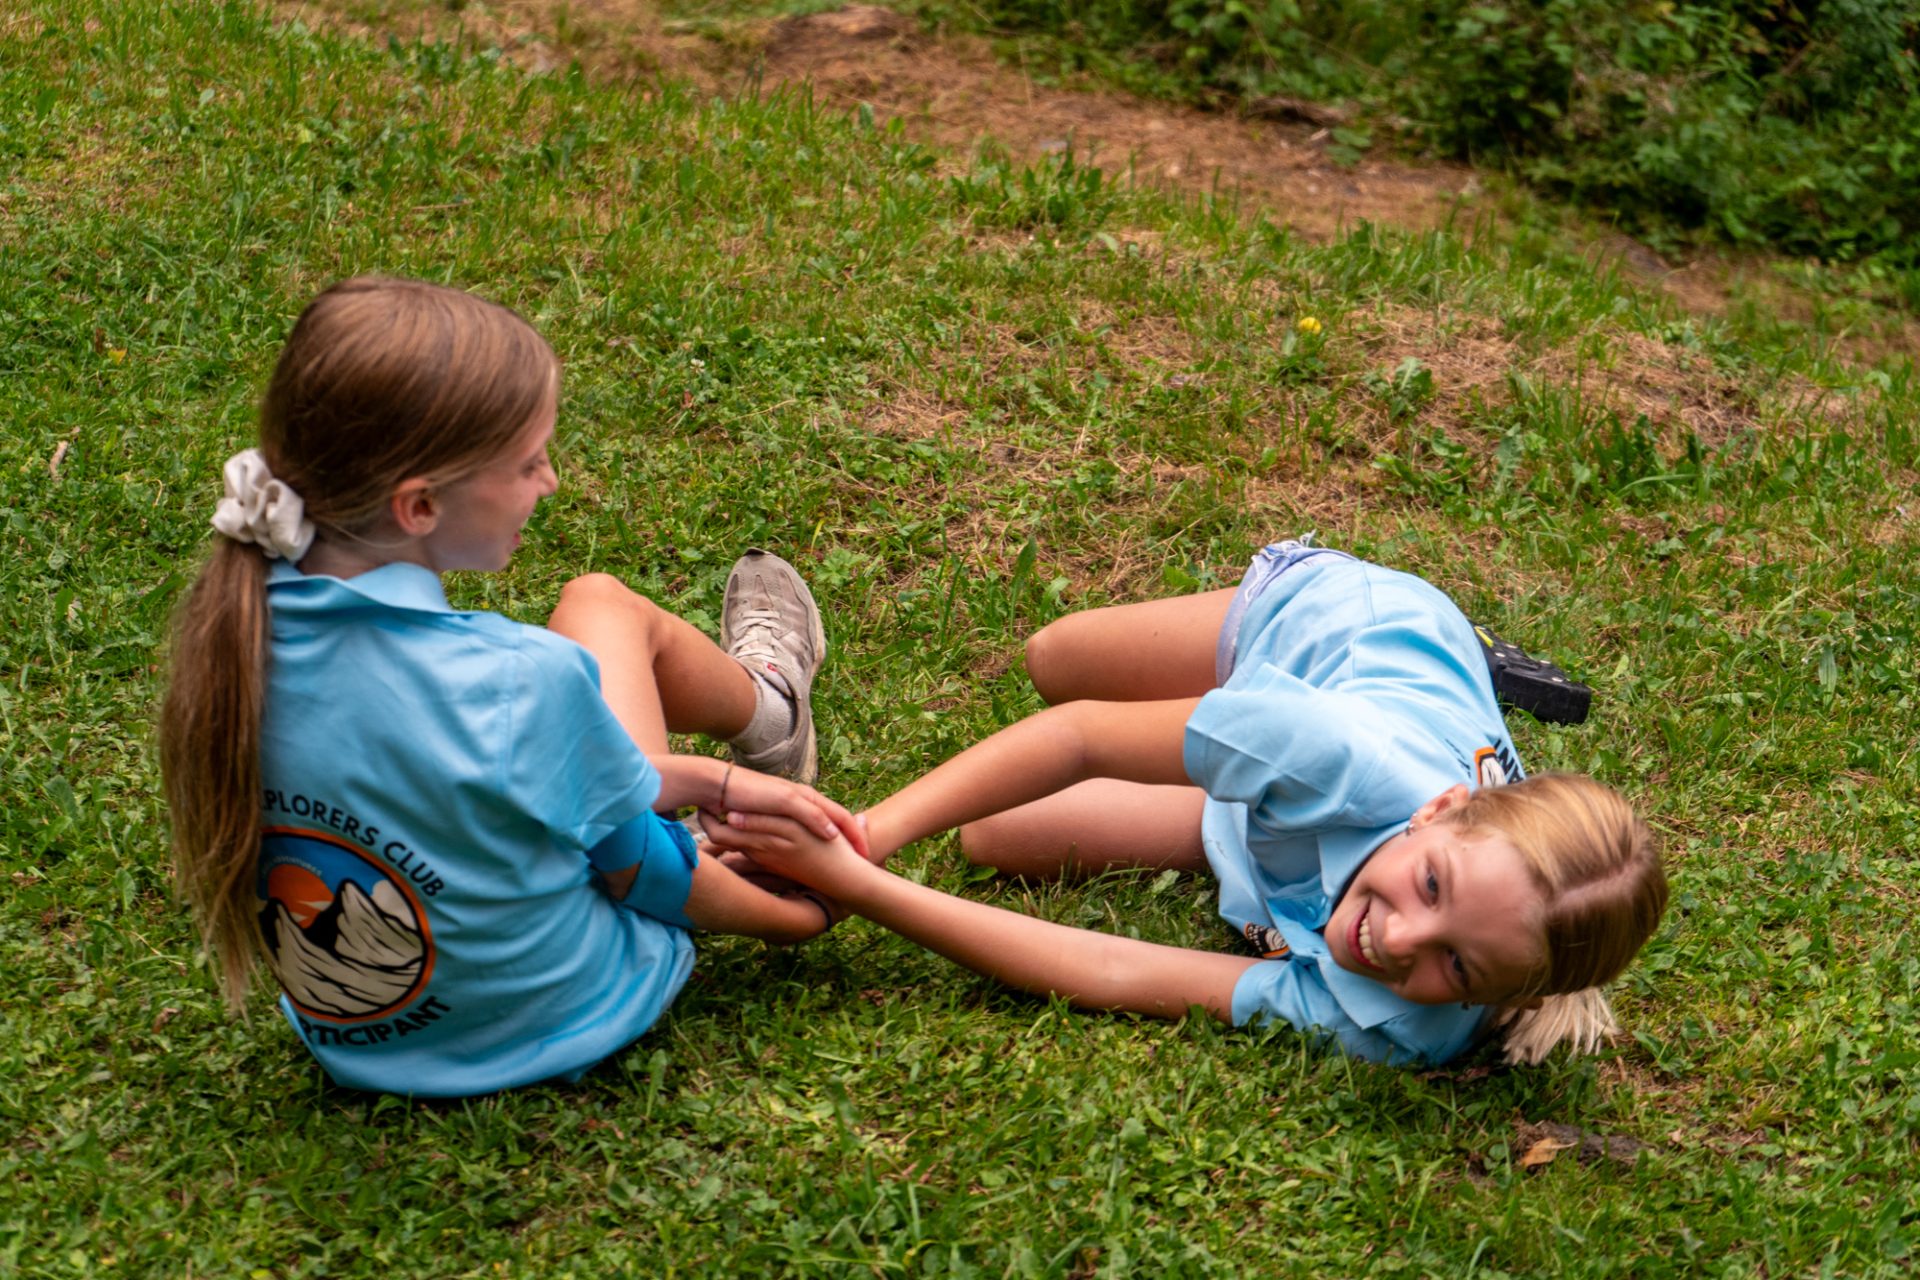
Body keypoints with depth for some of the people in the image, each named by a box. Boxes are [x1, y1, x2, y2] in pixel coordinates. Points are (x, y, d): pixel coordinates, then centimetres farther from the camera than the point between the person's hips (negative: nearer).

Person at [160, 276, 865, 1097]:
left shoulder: (241, 628, -17)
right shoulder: (525, 683, -38)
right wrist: (796, 914, 3)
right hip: (545, 1035, -4)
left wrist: (716, 782, 5)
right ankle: (765, 714, 49)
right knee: (607, 613, 13)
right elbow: (636, 868, -18)